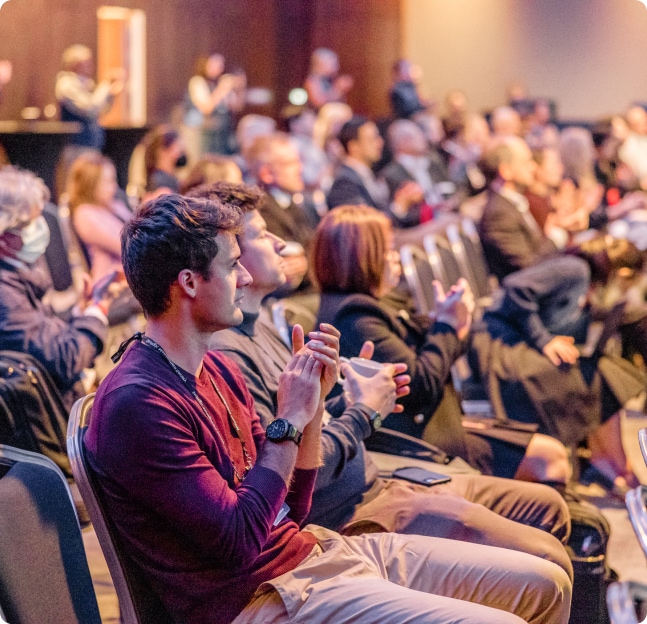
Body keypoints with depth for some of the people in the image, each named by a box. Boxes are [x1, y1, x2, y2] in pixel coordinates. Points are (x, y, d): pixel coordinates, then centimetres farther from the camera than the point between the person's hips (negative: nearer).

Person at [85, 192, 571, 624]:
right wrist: (289, 421, -15)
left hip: (315, 548, 9)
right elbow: (238, 541, -21)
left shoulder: (220, 371, 10)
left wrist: (314, 401, -1)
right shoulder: (136, 404, -19)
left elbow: (291, 509, 12)